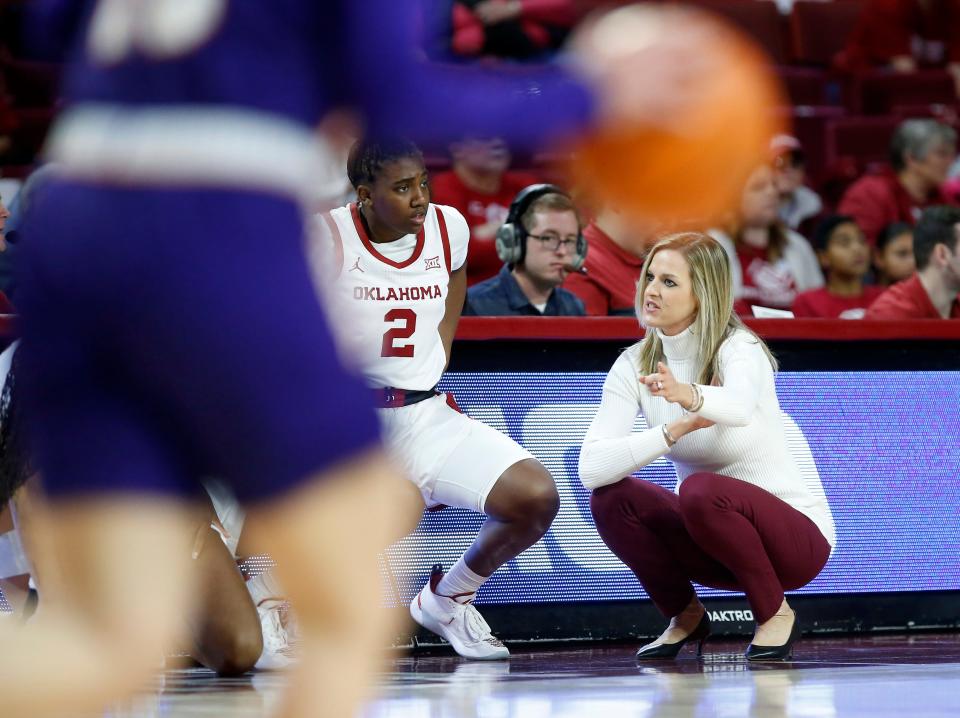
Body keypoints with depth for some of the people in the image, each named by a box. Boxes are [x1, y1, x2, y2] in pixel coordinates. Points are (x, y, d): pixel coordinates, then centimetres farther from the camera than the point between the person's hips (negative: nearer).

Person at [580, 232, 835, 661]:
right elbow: (591, 468, -20)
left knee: (702, 491, -33)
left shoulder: (739, 350, -19)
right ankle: (685, 616, 4)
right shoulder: (634, 365, -6)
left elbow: (740, 405, -45)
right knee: (611, 497, -19)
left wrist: (689, 396, -67)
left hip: (795, 534, -5)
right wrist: (673, 430, -34)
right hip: (711, 539, 5)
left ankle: (775, 613, -9)